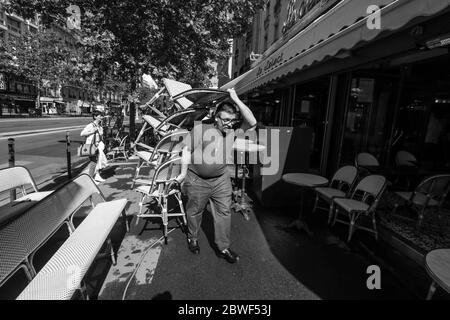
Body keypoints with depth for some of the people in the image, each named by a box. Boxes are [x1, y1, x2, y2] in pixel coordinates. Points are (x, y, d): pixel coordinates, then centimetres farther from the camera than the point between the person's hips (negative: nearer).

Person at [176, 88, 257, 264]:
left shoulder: (233, 130, -5)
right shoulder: (200, 129, -14)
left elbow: (252, 123, -17)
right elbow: (187, 150, -8)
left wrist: (236, 100, -21)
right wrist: (183, 174, -5)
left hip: (221, 179, 3)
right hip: (197, 179, -3)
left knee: (224, 212, 7)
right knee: (194, 211, 15)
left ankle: (223, 248, 25)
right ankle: (192, 239, 42)